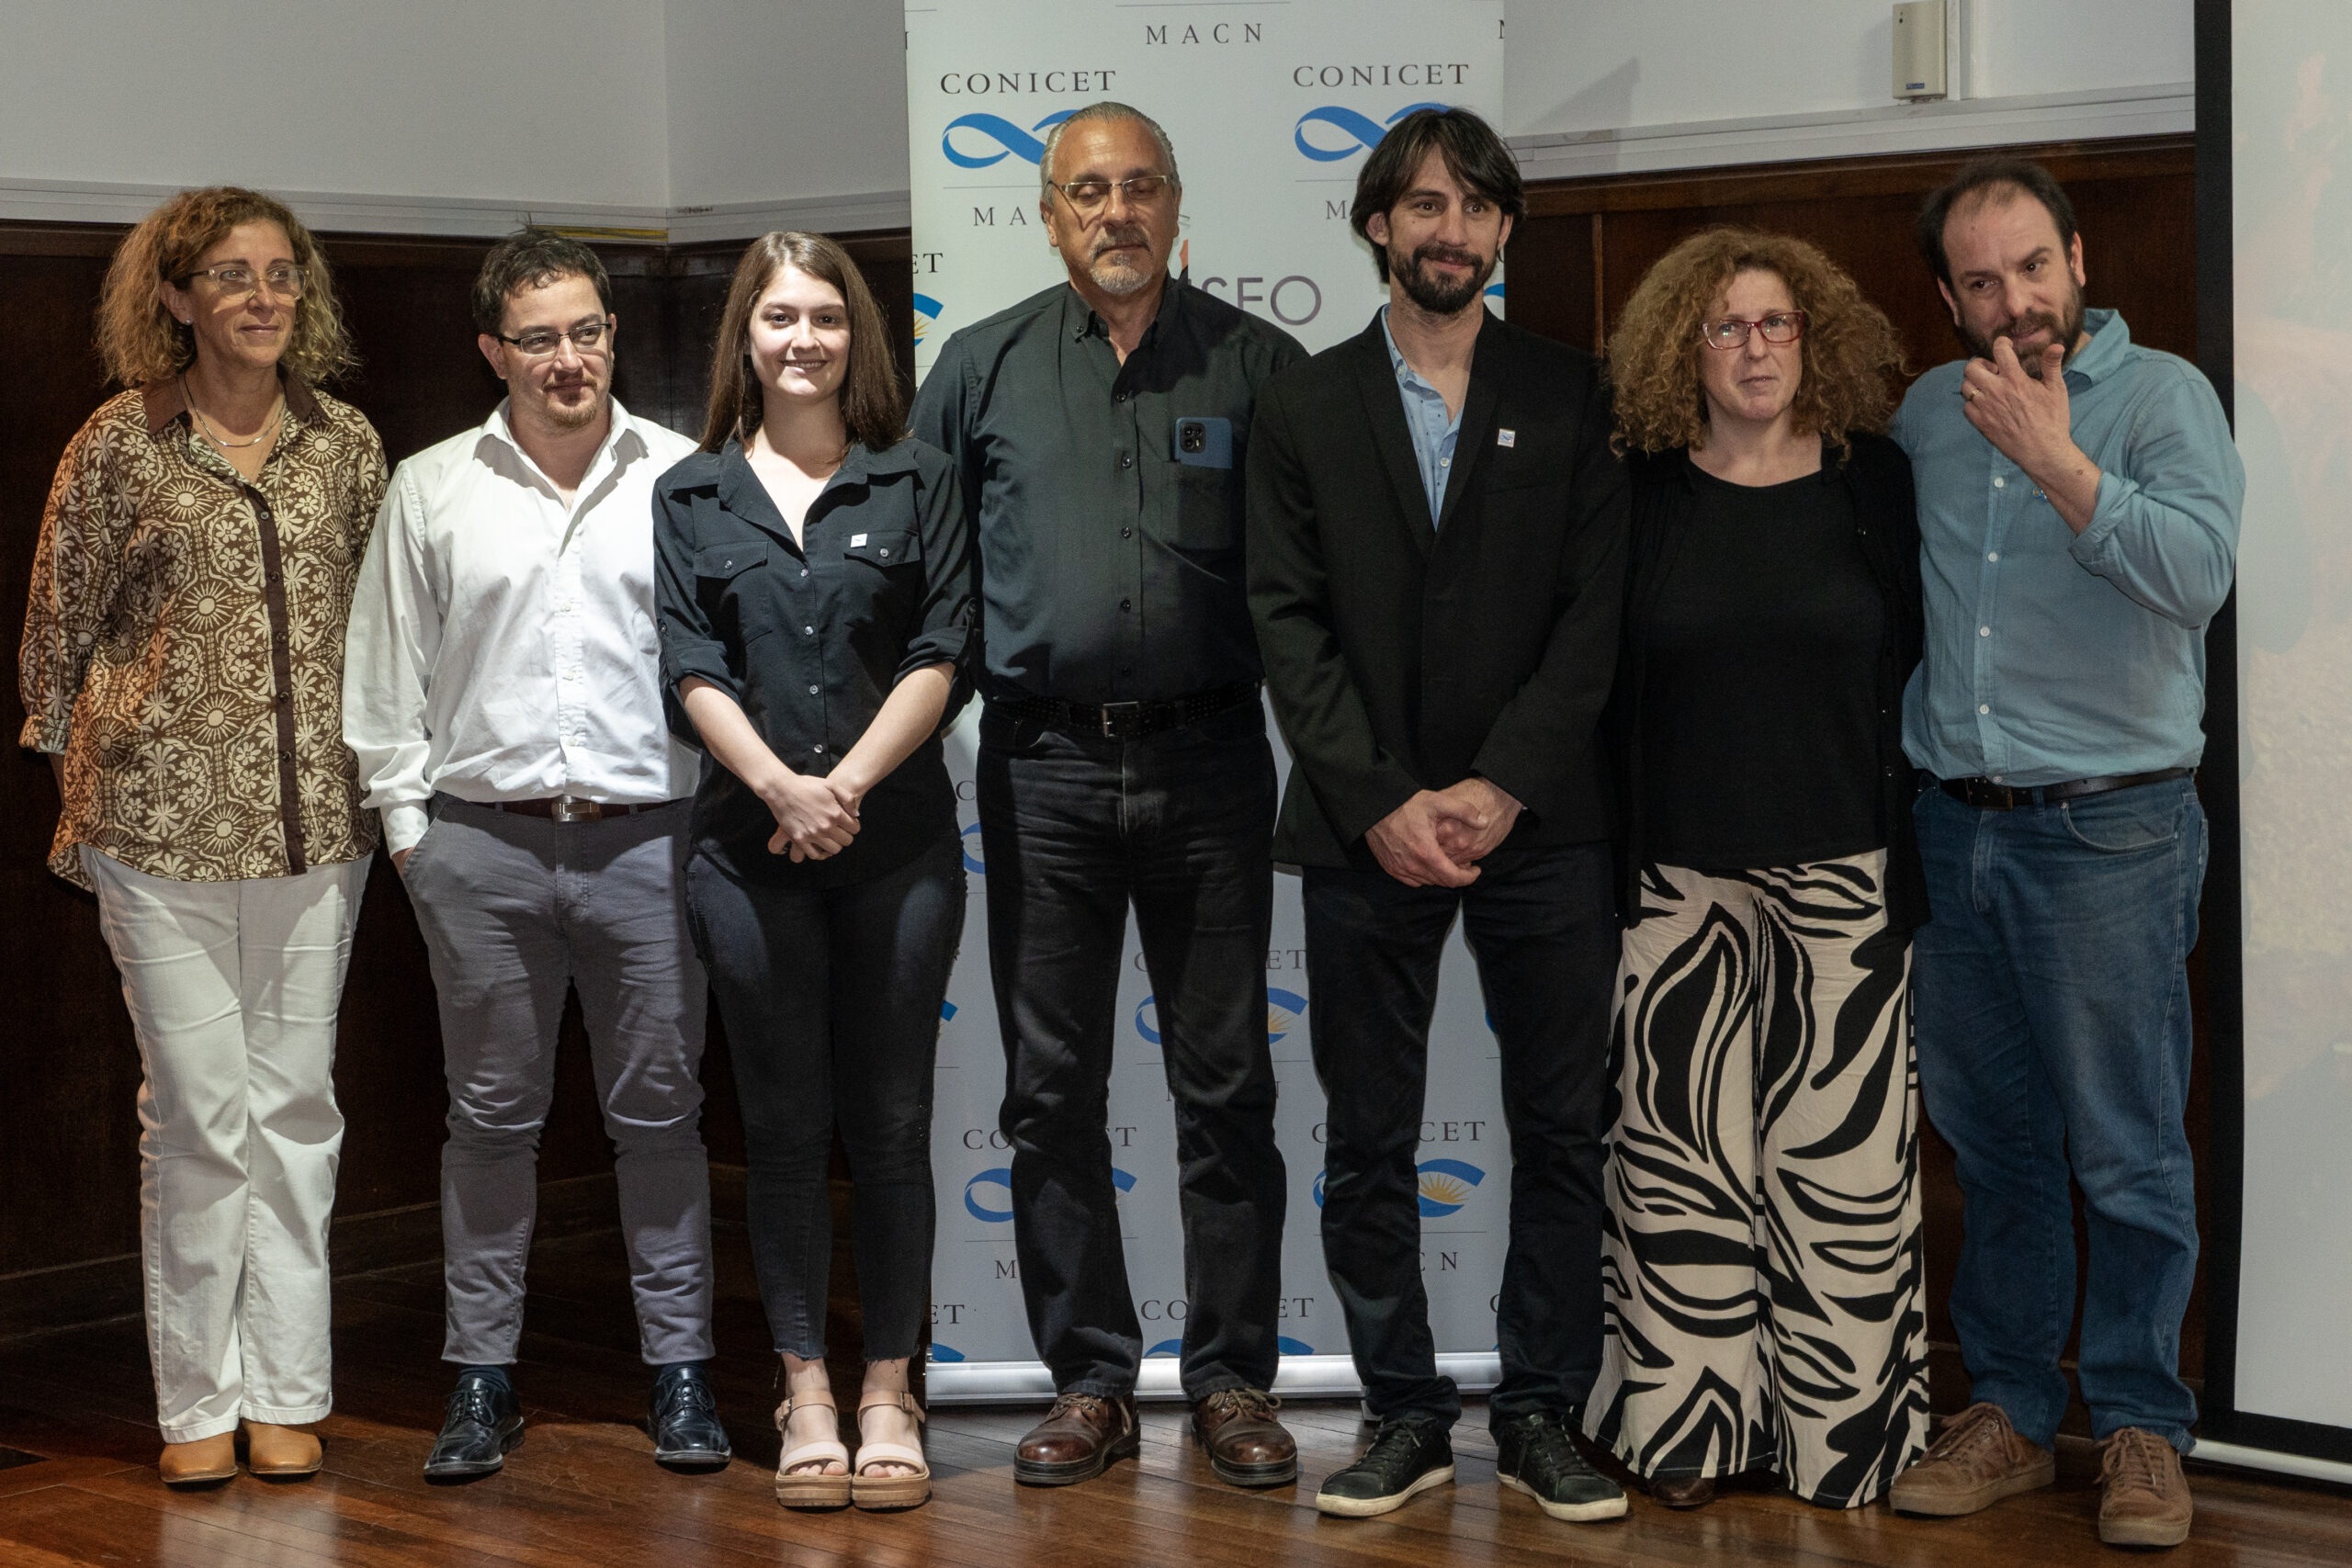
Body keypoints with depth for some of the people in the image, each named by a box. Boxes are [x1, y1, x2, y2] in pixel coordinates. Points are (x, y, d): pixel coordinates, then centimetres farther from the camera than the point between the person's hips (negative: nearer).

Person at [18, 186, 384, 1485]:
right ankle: (198, 1402, 10)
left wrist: (384, 777, 13)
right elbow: (59, 625, 6)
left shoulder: (347, 445, 7)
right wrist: (81, 789, 7)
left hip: (316, 826, 3)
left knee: (296, 1103, 7)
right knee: (201, 1111, -3)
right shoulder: (121, 445, -2)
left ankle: (285, 1393, 16)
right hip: (164, 824, -3)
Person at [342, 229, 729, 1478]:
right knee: (492, 1115, 7)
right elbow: (386, 673, 10)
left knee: (658, 1113, 5)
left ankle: (679, 1367, 15)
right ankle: (481, 1373, 16)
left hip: (645, 842, -1)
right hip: (483, 846, 1)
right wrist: (406, 819, 4)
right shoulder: (430, 490, 7)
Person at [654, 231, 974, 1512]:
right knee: (784, 1127, 5)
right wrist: (782, 786, -15)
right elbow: (691, 673, 0)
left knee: (890, 1123, 3)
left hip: (897, 841, -1)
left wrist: (849, 783, -14)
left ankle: (888, 1394, 12)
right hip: (749, 847, 1)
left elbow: (940, 657, -2)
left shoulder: (916, 484, 6)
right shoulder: (690, 497, 9)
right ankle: (806, 1395, 14)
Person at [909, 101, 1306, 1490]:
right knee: (1052, 1088, 5)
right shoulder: (983, 370, 8)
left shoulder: (1256, 363, 4)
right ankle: (1090, 1382, 15)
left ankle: (1233, 1378, 13)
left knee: (1227, 1085, 3)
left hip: (1209, 762, -1)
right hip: (1045, 768, 1)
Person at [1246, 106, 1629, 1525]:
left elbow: (1595, 611, -1)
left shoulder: (1571, 397, 6)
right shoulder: (1307, 407, 7)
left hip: (1539, 824, 0)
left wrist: (1499, 786, -11)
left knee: (1564, 1130, 3)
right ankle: (1407, 1418, 15)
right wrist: (1381, 804, -9)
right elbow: (1289, 621, 1)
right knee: (1368, 1143, 4)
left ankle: (1542, 1417, 13)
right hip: (1367, 828, 0)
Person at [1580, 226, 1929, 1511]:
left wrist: (1912, 860, -1)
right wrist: (1608, 863, 1)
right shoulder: (1649, 497, 5)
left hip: (1842, 875, 0)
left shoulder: (1874, 486, 4)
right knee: (1683, 1144, 1)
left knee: (1841, 1148, 0)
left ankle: (1845, 1428, 10)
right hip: (1681, 880, 1)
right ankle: (1692, 1421, 11)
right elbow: (1607, 686, 7)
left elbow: (1914, 669, 4)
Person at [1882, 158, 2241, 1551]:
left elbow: (2197, 568, -20)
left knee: (2129, 1151, 0)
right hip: (1954, 823, 5)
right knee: (1994, 1145, 11)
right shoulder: (1927, 413, 12)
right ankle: (2012, 1412, 21)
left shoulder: (2161, 395, -4)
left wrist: (2054, 459, -21)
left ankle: (2141, 1428, 11)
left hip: (2108, 825, -5)